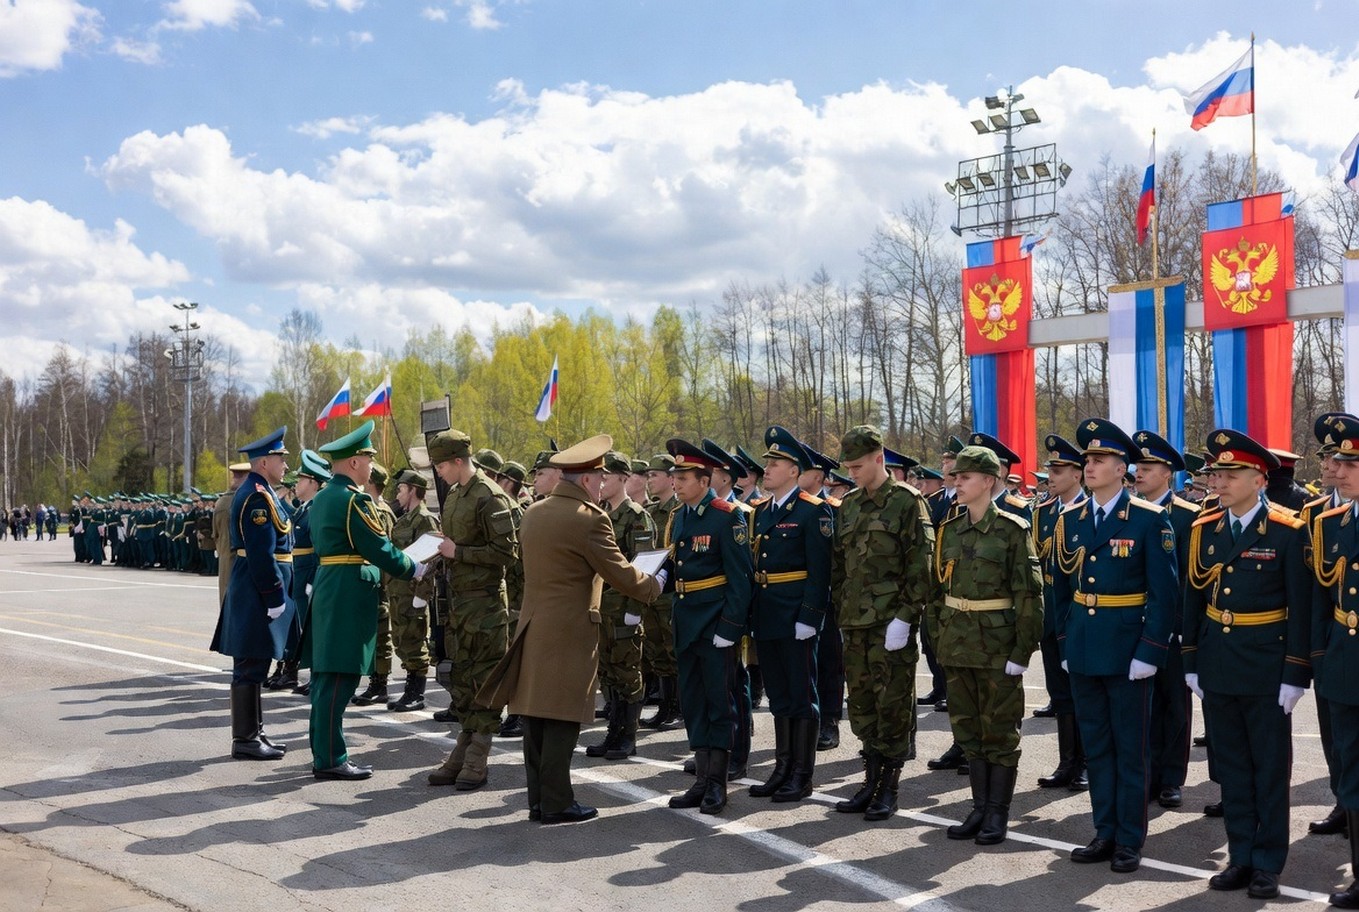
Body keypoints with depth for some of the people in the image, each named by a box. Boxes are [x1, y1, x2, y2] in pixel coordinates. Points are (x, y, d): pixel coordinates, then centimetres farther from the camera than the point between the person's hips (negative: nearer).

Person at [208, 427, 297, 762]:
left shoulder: (254, 492, 16)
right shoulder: (258, 497, -17)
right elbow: (261, 554, -22)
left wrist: (276, 595, 21)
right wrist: (274, 598, -19)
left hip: (249, 590, 11)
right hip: (257, 593, -11)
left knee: (252, 666, 14)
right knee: (251, 667, -5)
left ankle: (253, 732, 22)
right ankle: (245, 740, 1)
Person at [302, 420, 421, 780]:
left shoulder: (321, 497, 16)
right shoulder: (355, 500, -14)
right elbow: (380, 549, -14)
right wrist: (415, 570, 0)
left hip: (326, 591, 10)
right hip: (351, 596, -10)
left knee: (326, 678, 13)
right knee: (338, 680, -6)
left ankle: (323, 753, 20)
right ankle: (330, 760, -2)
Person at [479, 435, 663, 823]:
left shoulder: (533, 513, 10)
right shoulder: (589, 518, -14)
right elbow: (620, 574, -10)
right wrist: (654, 584, 8)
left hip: (533, 626, 8)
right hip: (570, 630, -7)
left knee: (536, 715, 10)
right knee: (562, 718, -2)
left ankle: (538, 799, 16)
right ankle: (556, 803, 2)